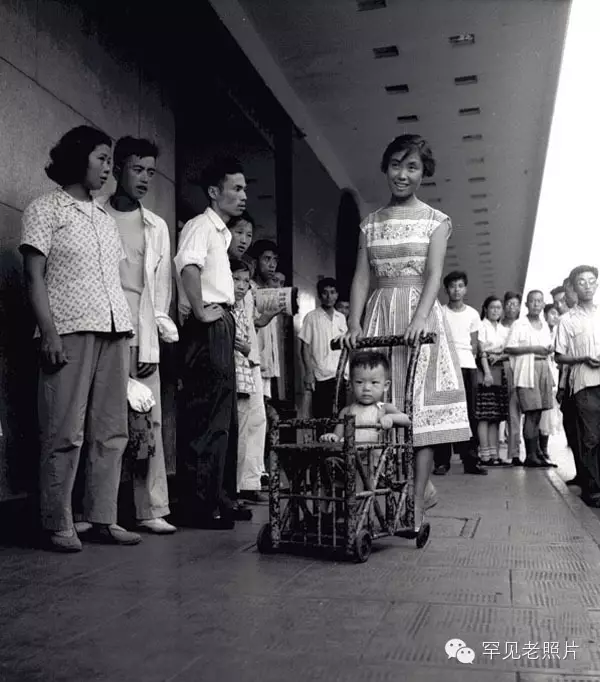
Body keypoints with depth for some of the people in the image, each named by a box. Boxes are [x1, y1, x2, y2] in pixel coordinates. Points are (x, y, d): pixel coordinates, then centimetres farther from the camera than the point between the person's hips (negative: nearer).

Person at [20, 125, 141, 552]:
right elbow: (35, 276, -2)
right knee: (66, 434, -7)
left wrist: (126, 328, 10)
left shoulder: (106, 219, 24)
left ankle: (103, 520, 9)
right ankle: (58, 526, 2)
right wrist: (49, 331, -14)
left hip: (115, 331, 6)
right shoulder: (46, 210, 7)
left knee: (112, 432, 3)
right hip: (71, 330, -6)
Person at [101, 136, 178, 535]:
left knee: (150, 423, -2)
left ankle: (152, 509, 3)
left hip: (140, 338, 3)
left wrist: (152, 344, 4)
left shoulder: (157, 227, 18)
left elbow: (161, 287, 14)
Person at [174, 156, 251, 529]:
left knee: (224, 415, 13)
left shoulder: (222, 232, 23)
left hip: (221, 328, 10)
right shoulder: (201, 225, -8)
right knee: (206, 415, -10)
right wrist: (200, 312, -25)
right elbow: (188, 266, -27)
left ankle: (221, 496, 21)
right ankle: (201, 502, -6)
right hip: (207, 330, -10)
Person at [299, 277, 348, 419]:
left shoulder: (341, 318, 11)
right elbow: (305, 347, -3)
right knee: (321, 415, -3)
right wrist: (308, 373, -10)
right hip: (320, 376, -4)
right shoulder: (312, 317, -2)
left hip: (340, 376, 4)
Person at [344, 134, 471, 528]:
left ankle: (416, 506, -2)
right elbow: (361, 278, 8)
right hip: (379, 317, 3)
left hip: (420, 315, -3)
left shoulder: (435, 221, 5)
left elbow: (434, 274, -8)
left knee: (420, 410, -6)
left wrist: (420, 318, -24)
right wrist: (354, 324, -7)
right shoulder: (371, 224, 14)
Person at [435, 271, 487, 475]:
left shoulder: (472, 314, 12)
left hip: (468, 366, 2)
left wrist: (469, 357, 3)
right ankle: (442, 461, -1)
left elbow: (474, 344, 16)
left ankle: (470, 460, 5)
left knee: (469, 413, 1)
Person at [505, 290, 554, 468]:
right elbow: (509, 348, -10)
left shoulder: (544, 324, 18)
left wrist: (549, 349, 5)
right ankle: (531, 455, -7)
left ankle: (537, 453, 14)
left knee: (537, 413, 8)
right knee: (532, 413, -10)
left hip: (544, 369, 6)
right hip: (526, 371, -6)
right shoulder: (519, 325, -2)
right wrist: (532, 349, -14)